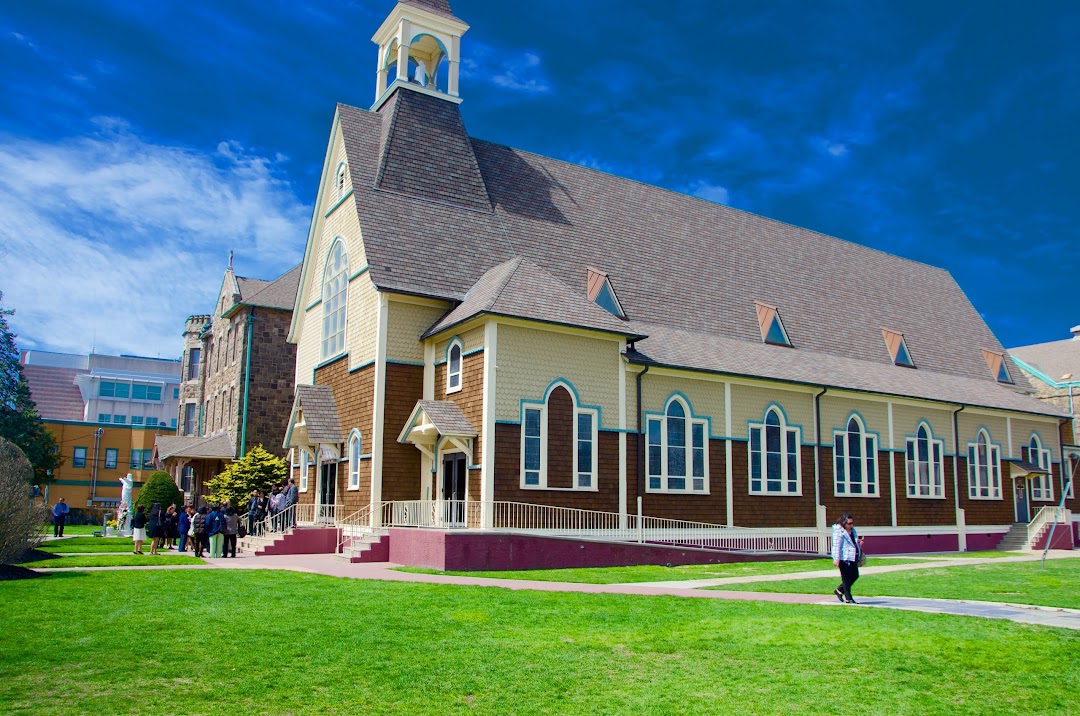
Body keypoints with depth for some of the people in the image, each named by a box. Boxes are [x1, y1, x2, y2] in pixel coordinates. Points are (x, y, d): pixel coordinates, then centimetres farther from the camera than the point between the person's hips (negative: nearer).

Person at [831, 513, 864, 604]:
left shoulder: (852, 530, 14)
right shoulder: (839, 532, -12)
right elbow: (836, 545, -17)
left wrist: (858, 542, 10)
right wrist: (836, 558, -23)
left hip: (853, 557, 9)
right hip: (844, 558, -9)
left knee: (855, 576, 12)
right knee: (846, 578, -3)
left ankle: (839, 590, 27)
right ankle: (848, 598, 4)